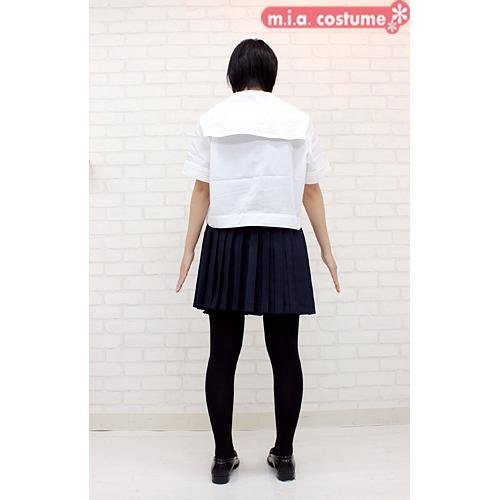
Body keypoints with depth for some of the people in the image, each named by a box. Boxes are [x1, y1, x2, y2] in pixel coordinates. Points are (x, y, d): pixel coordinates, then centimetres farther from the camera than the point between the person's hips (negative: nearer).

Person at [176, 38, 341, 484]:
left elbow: (201, 191, 2)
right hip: (282, 246, 0)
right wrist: (326, 250, 12)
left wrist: (189, 250, 8)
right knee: (285, 354, 10)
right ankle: (284, 456, 22)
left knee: (223, 354, 8)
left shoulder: (212, 120, 4)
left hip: (226, 245, 0)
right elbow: (312, 193, 5)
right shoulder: (297, 120, 5)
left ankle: (223, 457, 20)